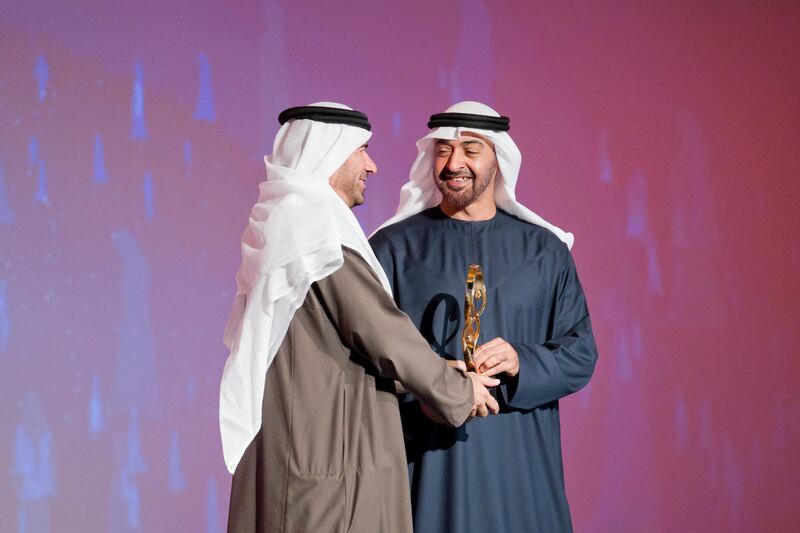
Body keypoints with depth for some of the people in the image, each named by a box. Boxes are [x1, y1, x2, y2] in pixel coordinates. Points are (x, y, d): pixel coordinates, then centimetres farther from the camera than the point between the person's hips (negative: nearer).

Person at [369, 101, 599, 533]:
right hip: (425, 461, -1)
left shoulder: (545, 250, 9)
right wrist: (418, 391, -19)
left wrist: (521, 363, -14)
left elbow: (580, 353, 5)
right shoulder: (393, 247, 4)